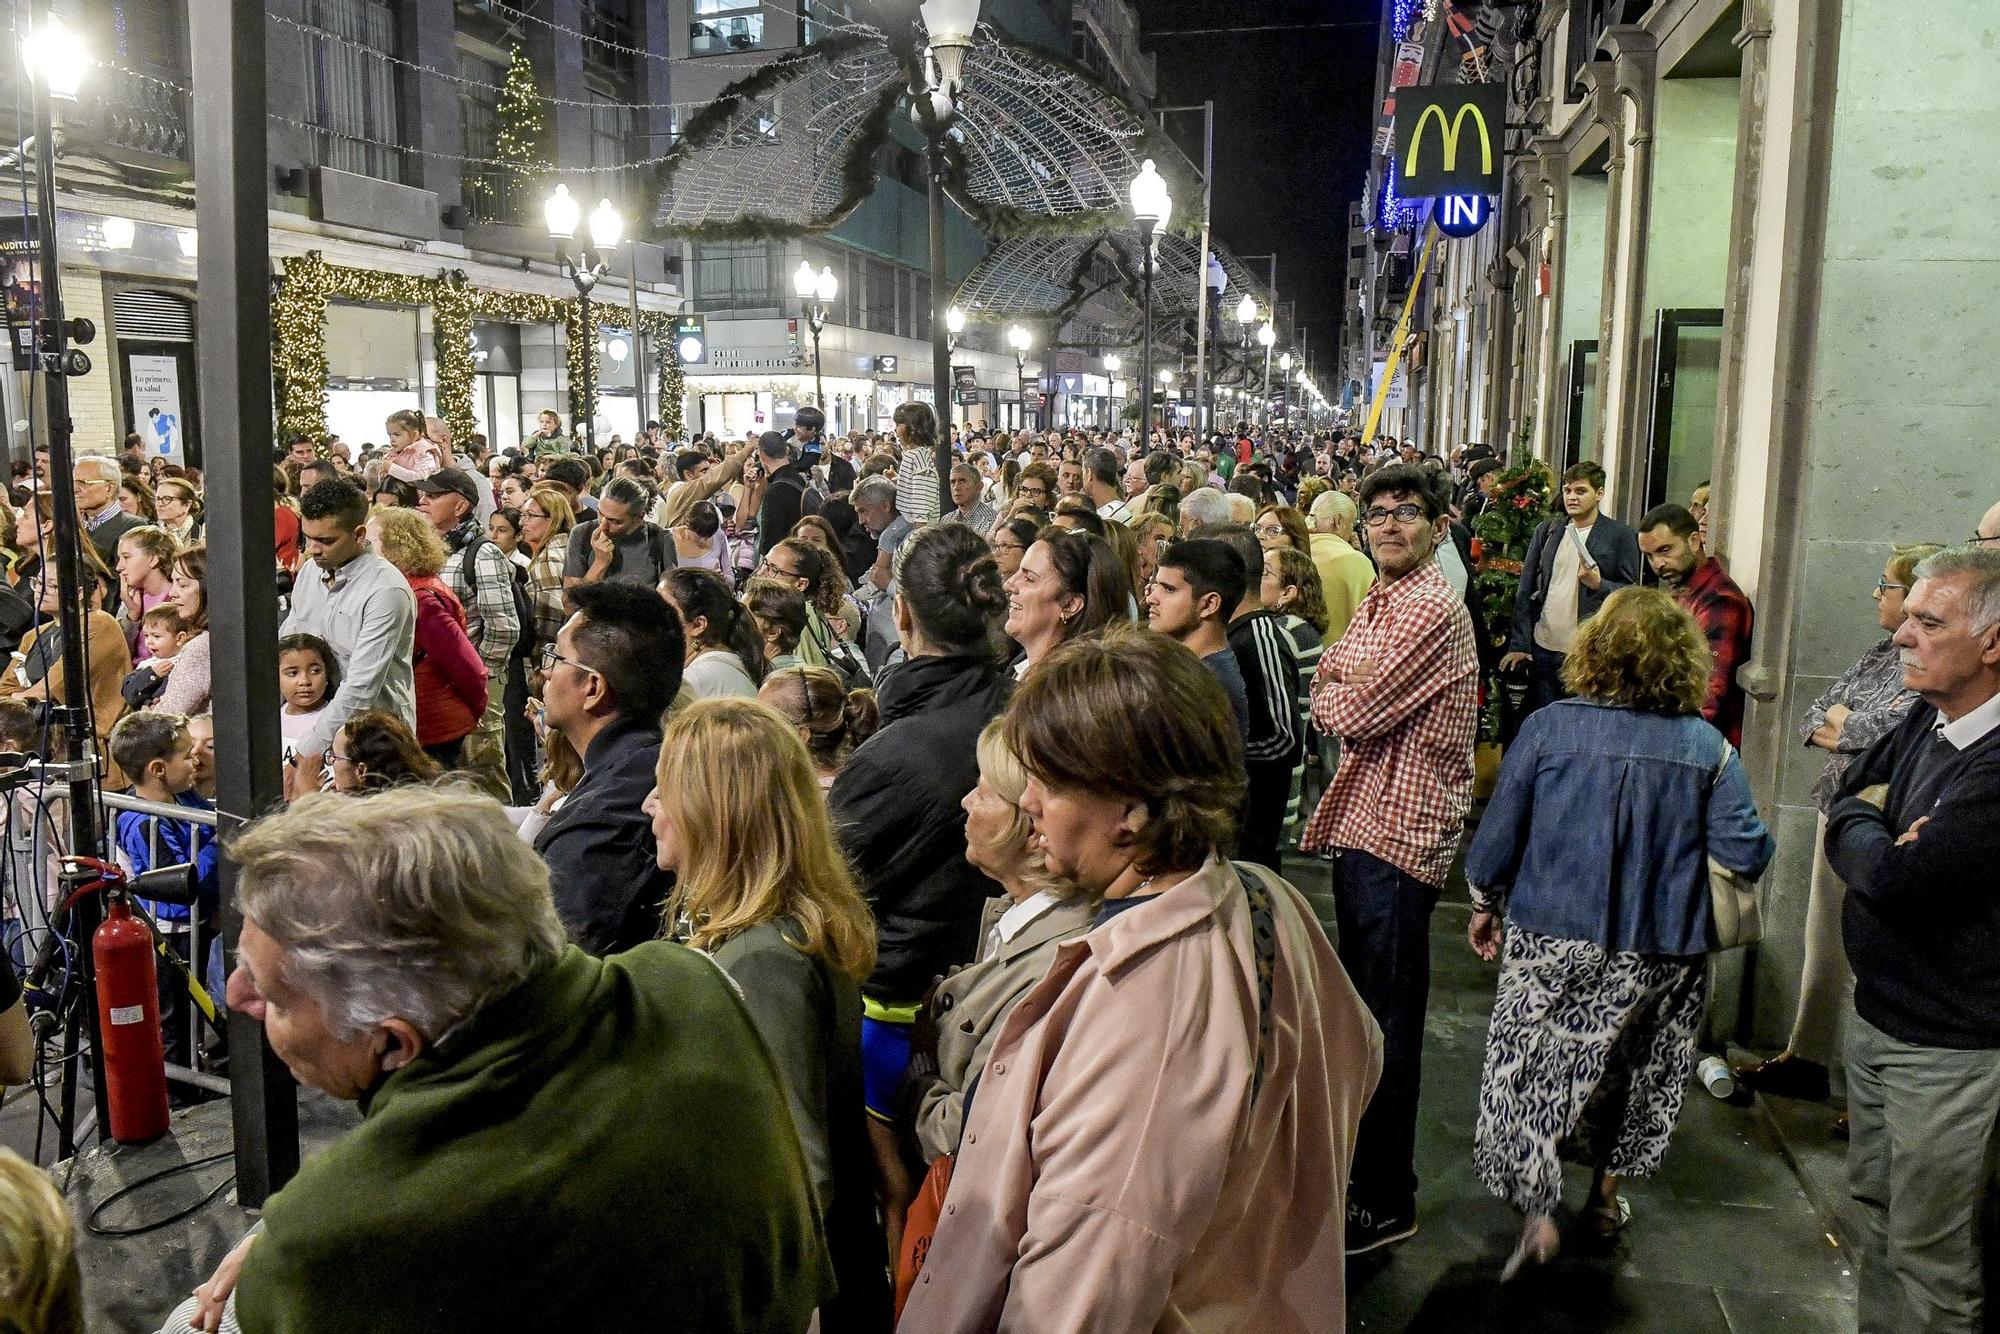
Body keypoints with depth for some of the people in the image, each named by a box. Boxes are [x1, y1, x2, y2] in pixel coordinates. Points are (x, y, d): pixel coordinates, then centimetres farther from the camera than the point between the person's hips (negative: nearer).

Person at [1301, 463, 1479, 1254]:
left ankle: (1387, 1202, 14)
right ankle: (1365, 1160, 39)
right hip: (1362, 821, 10)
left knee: (1386, 1021, 0)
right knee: (1365, 1005, 22)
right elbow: (1330, 680, 11)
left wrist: (1330, 696, -1)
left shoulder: (1432, 609, -18)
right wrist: (1342, 690, -11)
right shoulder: (1380, 603, 14)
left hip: (1397, 832, -10)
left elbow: (1355, 713, -21)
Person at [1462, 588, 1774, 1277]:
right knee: (1633, 1068, 23)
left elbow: (1499, 833, -6)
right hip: (1659, 954, 2)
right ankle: (1605, 1194, 37)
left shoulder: (1548, 726, -10)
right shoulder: (1706, 747, -7)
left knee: (1530, 1070, 10)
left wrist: (1486, 904, 9)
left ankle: (1537, 1215, 5)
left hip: (1551, 942, -2)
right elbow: (1747, 854, -8)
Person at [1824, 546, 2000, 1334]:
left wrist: (1863, 828, -9)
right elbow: (1845, 803, 10)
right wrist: (1883, 839, -12)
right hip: (1876, 1015, 8)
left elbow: (1895, 879, -30)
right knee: (1877, 1205, 24)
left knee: (1928, 1257, 8)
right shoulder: (1927, 720, -1)